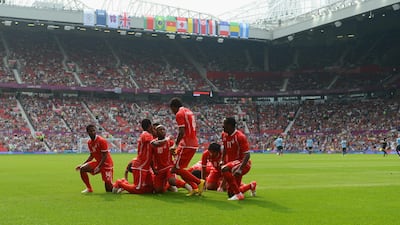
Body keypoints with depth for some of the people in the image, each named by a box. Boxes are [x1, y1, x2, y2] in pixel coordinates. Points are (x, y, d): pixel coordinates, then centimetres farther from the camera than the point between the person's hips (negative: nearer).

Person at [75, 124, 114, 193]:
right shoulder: (89, 142, 4)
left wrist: (98, 167, -28)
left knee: (109, 189, -9)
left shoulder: (101, 140, -19)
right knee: (82, 169, -13)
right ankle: (89, 189, 2)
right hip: (98, 162, 7)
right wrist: (82, 164, 7)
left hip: (106, 164, -7)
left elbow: (105, 156, -20)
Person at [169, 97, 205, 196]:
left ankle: (199, 182, -9)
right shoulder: (189, 112, 19)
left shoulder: (179, 114, -10)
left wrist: (175, 146, -10)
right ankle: (195, 188, 6)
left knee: (177, 169, -5)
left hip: (187, 145, -9)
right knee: (181, 168, 13)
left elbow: (181, 132, -19)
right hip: (194, 144, 9)